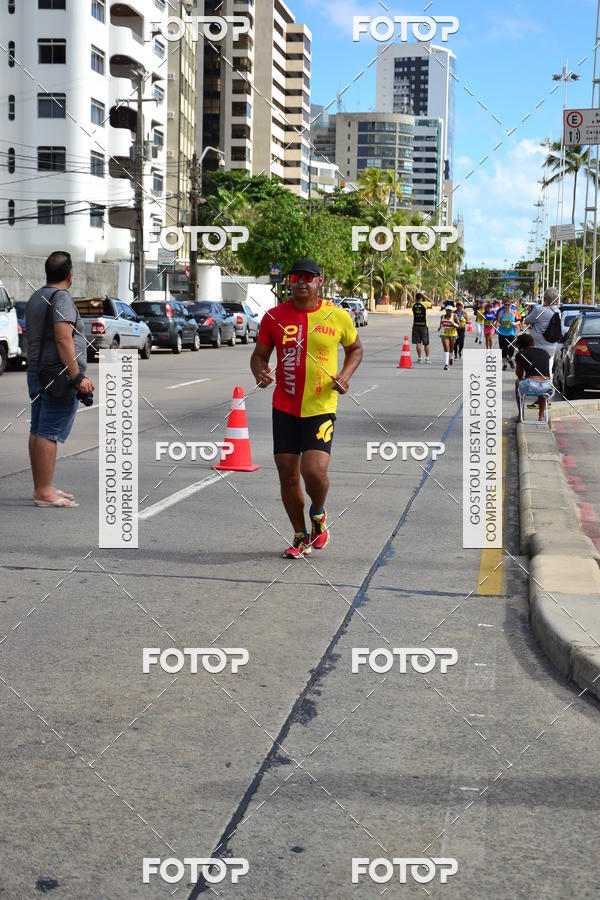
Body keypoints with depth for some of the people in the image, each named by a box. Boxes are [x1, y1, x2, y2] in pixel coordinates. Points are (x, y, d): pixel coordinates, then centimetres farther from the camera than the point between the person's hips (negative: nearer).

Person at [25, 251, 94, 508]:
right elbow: (63, 339, -21)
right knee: (49, 433, -10)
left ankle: (41, 488, 16)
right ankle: (44, 492, -10)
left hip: (36, 373, 10)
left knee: (37, 431, 10)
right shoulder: (61, 297, -12)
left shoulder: (35, 298, 17)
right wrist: (77, 376, -22)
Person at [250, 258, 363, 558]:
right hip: (284, 409, 2)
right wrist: (260, 372, -11)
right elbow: (259, 355, 11)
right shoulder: (274, 316, 1)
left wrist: (344, 376, -3)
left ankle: (318, 514, 19)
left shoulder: (338, 316, -1)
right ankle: (300, 536, 25)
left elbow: (355, 348, 15)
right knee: (288, 476, 4)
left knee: (314, 471, -16)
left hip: (321, 408, -2)